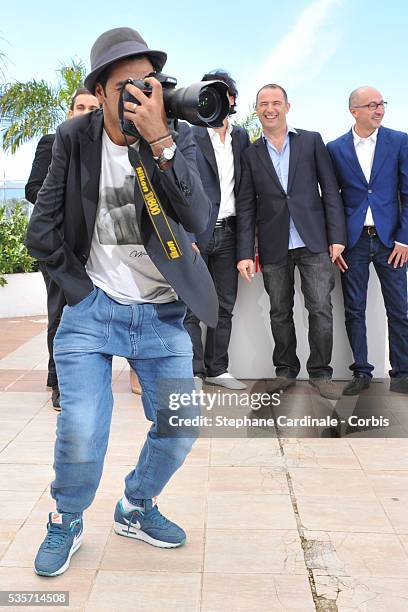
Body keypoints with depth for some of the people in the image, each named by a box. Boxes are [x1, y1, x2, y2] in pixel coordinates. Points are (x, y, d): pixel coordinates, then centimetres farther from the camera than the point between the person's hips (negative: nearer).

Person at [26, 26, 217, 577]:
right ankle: (66, 522, 22)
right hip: (92, 310, -1)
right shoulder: (74, 138, -3)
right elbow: (41, 232, 0)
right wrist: (82, 288, -1)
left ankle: (137, 508, 34)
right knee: (80, 437, -9)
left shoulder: (179, 137, -4)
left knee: (179, 428, 4)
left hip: (162, 315, 2)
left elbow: (197, 219, -20)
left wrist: (159, 140, -30)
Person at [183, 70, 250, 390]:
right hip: (197, 232, -5)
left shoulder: (242, 137, 13)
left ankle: (217, 369, 20)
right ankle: (194, 372, 6)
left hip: (228, 232, 5)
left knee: (224, 306, 9)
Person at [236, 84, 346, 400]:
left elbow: (330, 190, 4)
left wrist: (337, 237, -4)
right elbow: (246, 206, 6)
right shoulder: (251, 154, 9)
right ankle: (286, 371, 23)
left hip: (313, 242, -1)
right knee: (280, 312, 8)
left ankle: (320, 373, 9)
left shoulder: (311, 141, 7)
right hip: (274, 247, 1)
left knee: (321, 308, -4)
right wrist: (245, 253, -1)